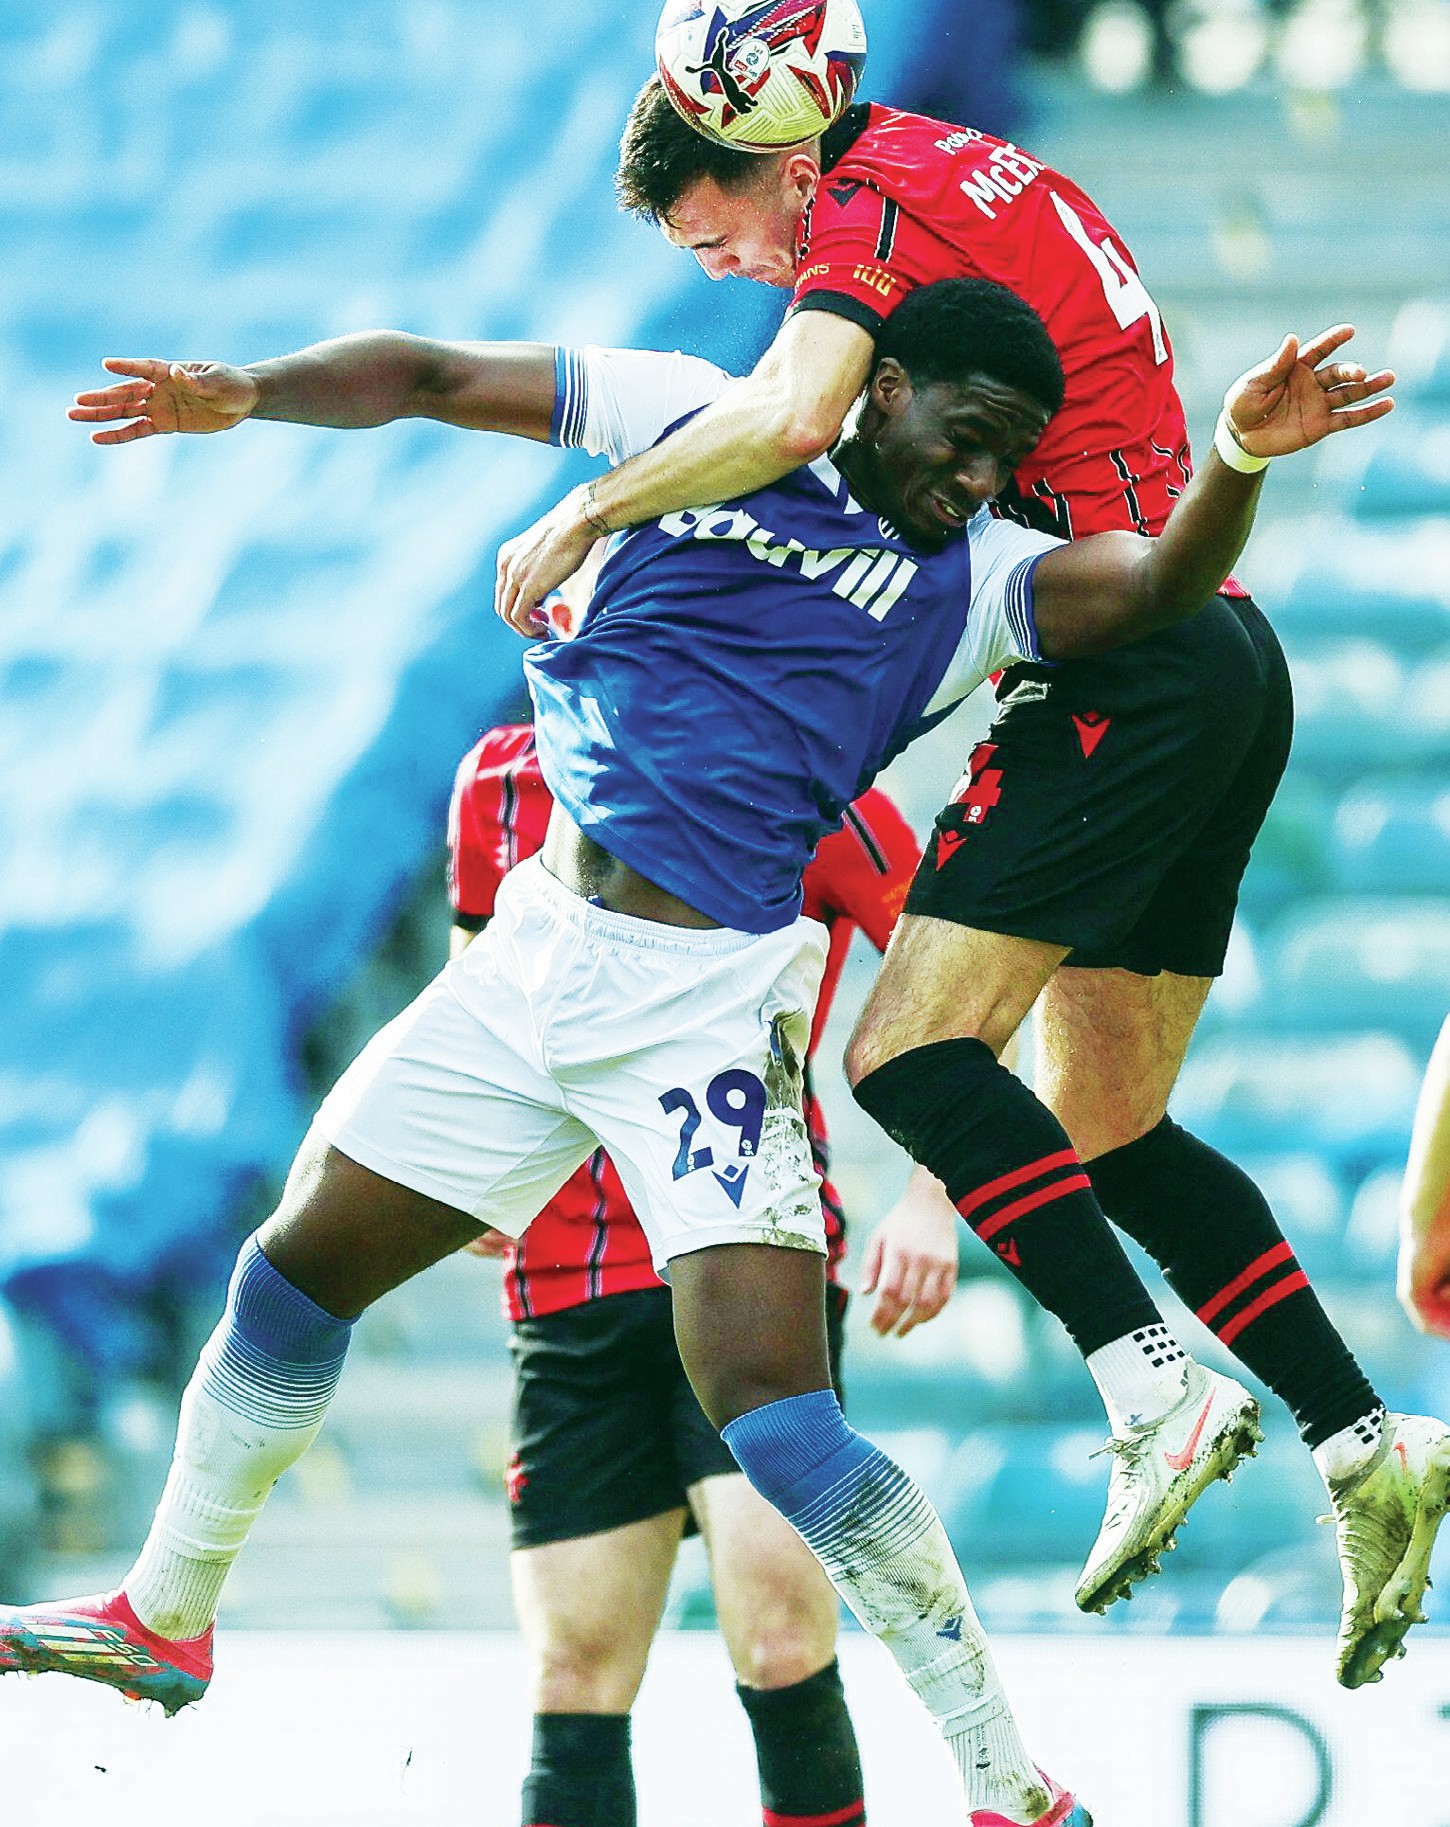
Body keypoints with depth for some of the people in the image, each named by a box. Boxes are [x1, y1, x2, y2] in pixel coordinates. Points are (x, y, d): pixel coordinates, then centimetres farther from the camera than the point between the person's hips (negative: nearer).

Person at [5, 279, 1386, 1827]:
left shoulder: (978, 583, 2)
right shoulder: (700, 422, 8)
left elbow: (1153, 584, -17)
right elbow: (434, 378, 10)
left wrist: (1240, 454, -35)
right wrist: (247, 394, -4)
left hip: (709, 998, -4)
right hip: (537, 946, 4)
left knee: (767, 1406, -16)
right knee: (293, 1274, 15)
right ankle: (165, 1616, 38)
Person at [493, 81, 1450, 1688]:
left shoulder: (877, 203, -11)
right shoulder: (981, 172, 18)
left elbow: (791, 417, -28)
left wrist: (587, 510, -19)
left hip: (1129, 681, -10)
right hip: (1228, 665, 10)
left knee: (910, 1051, -14)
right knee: (1102, 1127, 11)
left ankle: (1155, 1389, -22)